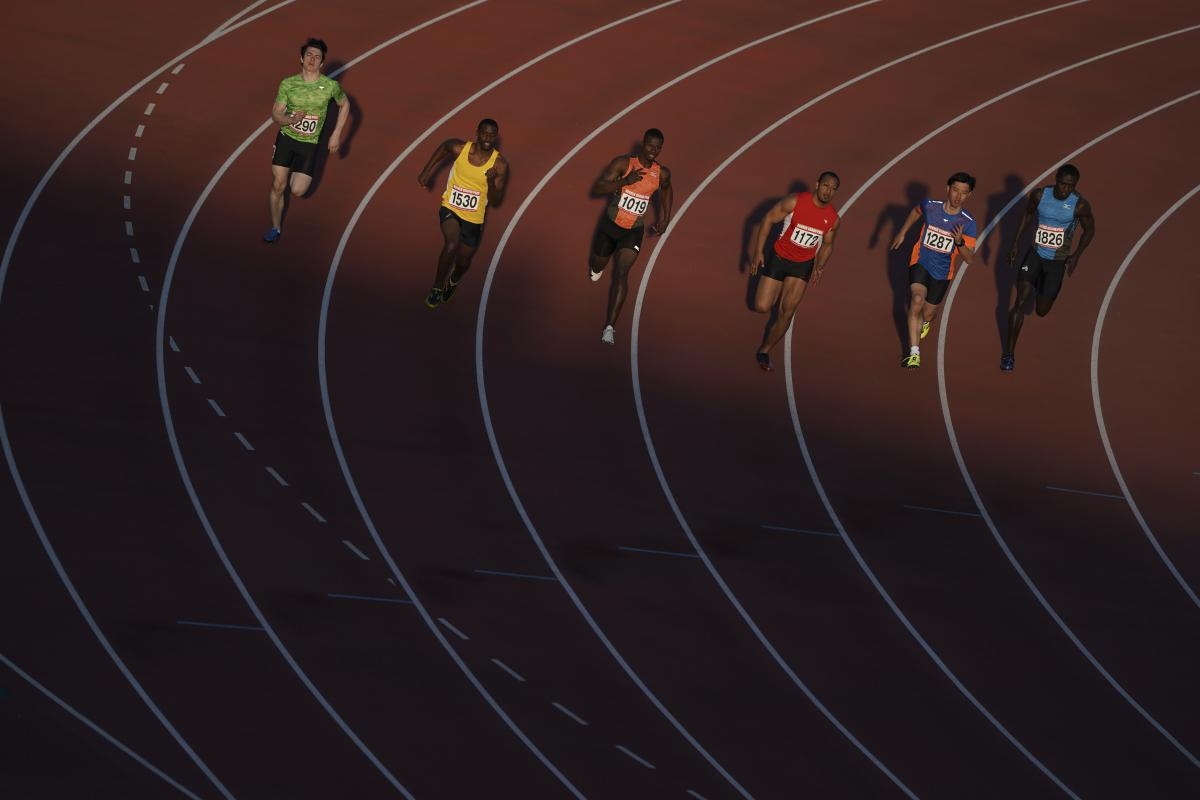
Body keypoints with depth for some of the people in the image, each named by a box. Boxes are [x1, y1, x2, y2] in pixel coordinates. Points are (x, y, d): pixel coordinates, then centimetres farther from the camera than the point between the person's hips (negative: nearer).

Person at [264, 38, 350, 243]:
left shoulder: (331, 86, -11)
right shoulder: (288, 84, -9)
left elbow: (344, 105, 8)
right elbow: (276, 114, -5)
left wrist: (336, 134, 5)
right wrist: (291, 120, -27)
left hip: (309, 143, 0)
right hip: (286, 137, 0)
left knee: (298, 191, -5)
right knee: (278, 186, -1)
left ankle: (295, 177, 34)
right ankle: (275, 229, 19)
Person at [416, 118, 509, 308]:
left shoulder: (499, 165, -14)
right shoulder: (459, 149, -14)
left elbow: (495, 201, -11)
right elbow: (442, 148, 11)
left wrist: (491, 182, -30)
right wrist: (427, 171, 15)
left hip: (474, 219, 2)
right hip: (450, 209, -2)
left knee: (463, 261, 18)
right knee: (451, 246, -29)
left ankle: (453, 281, 55)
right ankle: (437, 287, -8)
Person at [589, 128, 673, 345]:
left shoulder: (662, 173, -7)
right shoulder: (623, 163, -17)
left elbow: (666, 191, 18)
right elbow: (597, 189, -25)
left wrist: (664, 220, 14)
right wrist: (624, 181, -37)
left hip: (634, 232, 0)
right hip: (610, 225, 0)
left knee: (621, 273, -18)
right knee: (597, 267, 21)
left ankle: (609, 327, -20)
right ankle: (596, 267, 64)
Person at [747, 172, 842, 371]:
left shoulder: (833, 219, -9)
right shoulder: (795, 202, -21)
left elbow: (827, 245, 9)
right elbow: (768, 220, -12)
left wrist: (818, 267, -4)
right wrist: (758, 252, -14)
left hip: (803, 265, 2)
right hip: (779, 258, -2)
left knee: (787, 312, -5)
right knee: (762, 307, -3)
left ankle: (764, 352, 12)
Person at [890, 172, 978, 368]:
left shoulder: (968, 223, -18)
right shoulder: (930, 206, -15)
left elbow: (969, 259, -19)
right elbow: (916, 211, 11)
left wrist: (959, 242, -37)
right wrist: (902, 233, 16)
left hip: (942, 272, 1)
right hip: (921, 263, -1)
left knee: (928, 313, 15)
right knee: (917, 301, -26)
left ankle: (925, 322, 57)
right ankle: (914, 353, -24)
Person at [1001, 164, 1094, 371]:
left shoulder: (1080, 205, -18)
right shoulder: (1039, 195, -13)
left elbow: (1089, 231, -2)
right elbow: (1027, 215, 6)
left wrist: (1076, 255, -13)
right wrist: (1014, 244, 5)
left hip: (1058, 261, -1)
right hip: (1035, 254, 1)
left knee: (1041, 310, 10)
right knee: (1021, 302, -11)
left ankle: (1042, 287, 49)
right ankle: (1009, 353, -1)